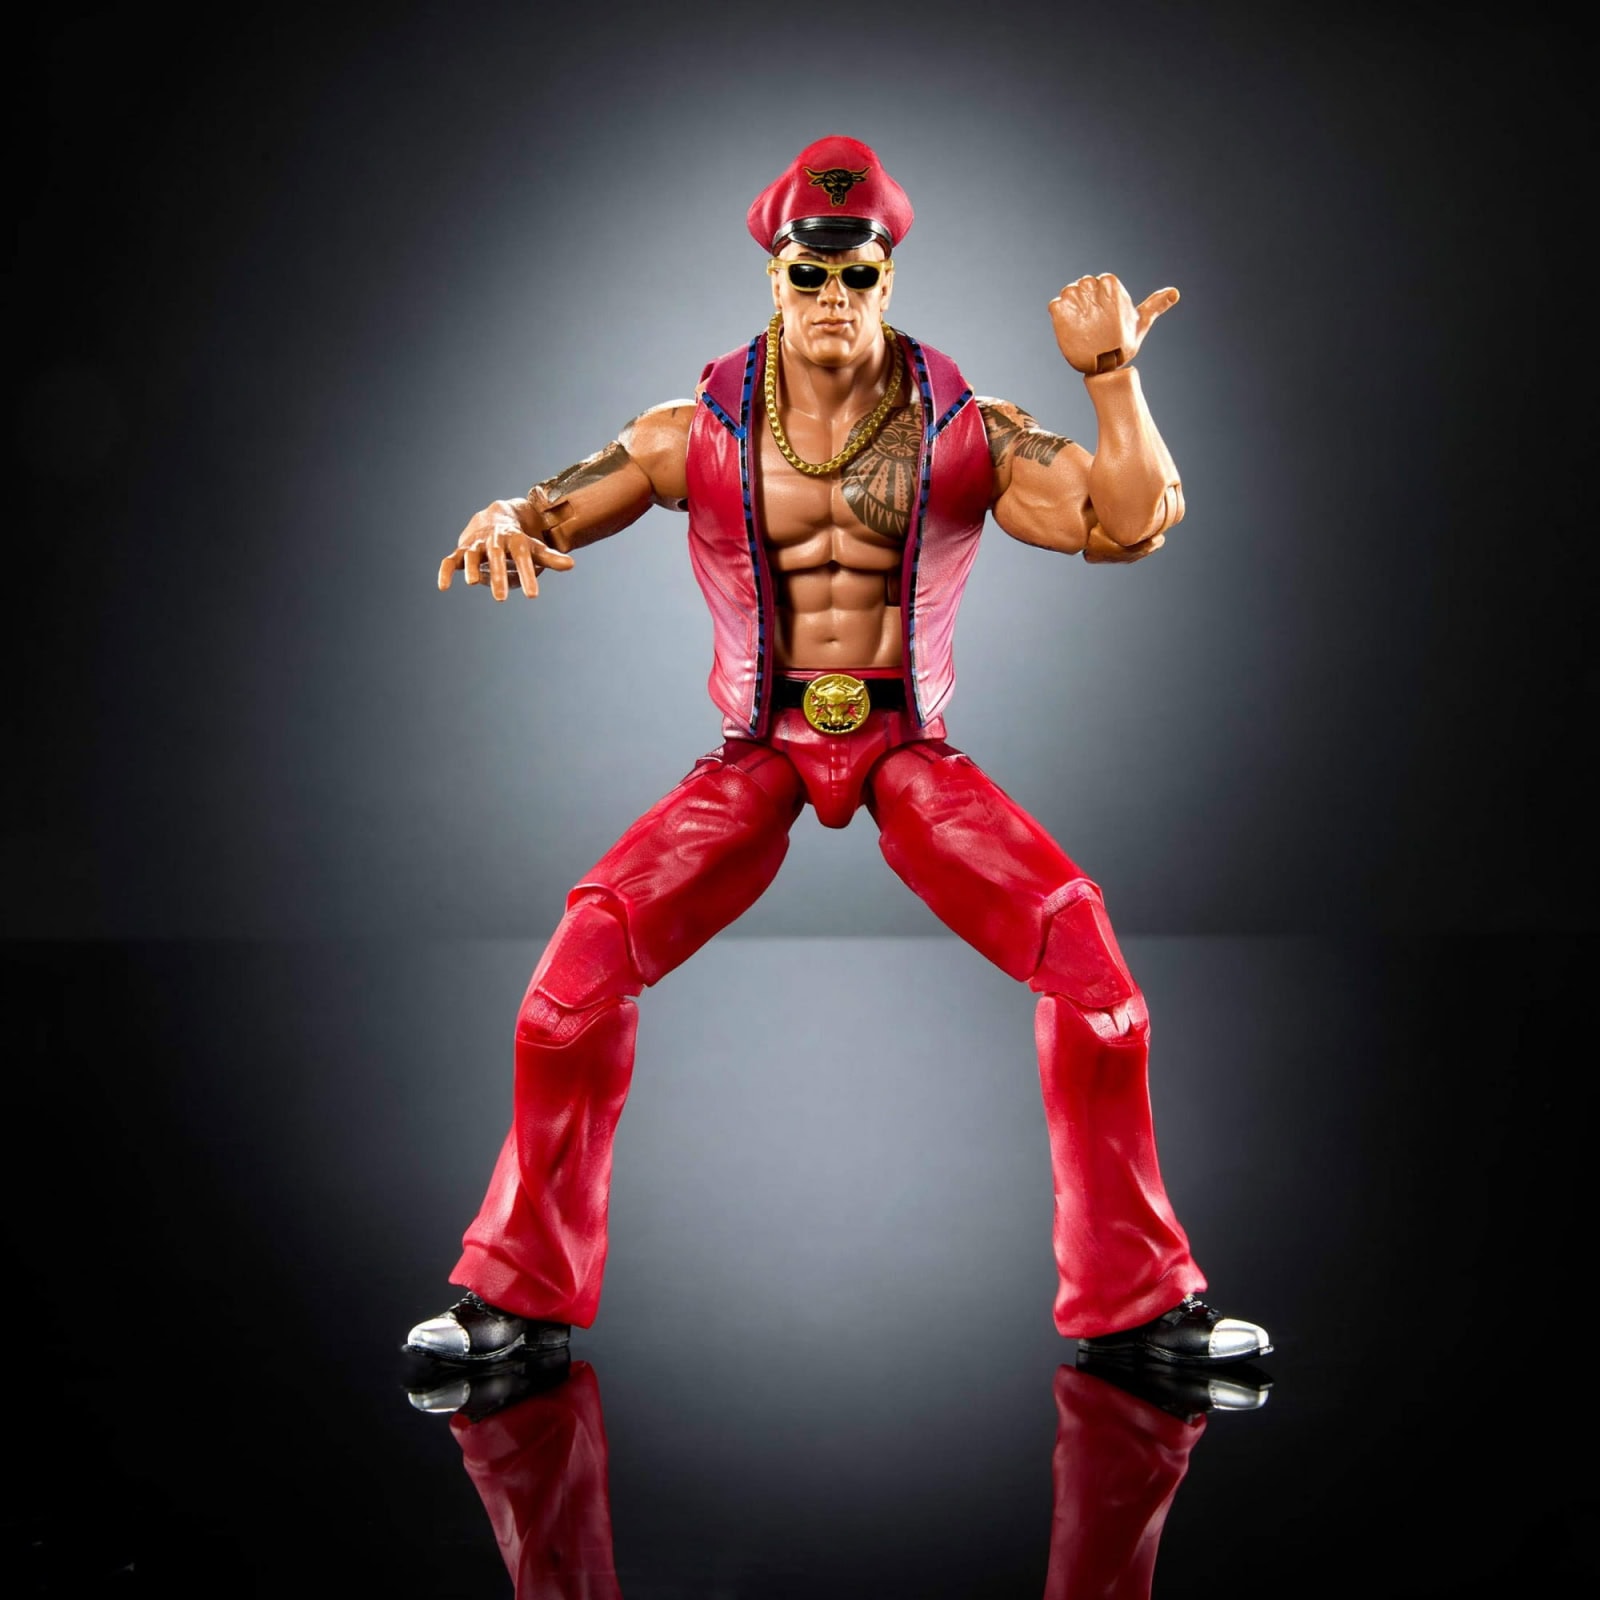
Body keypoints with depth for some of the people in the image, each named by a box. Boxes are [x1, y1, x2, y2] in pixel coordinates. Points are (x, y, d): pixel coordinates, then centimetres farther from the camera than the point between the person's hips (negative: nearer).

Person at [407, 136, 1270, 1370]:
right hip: (758, 752, 0)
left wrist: (1112, 376, -22)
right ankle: (521, 1297, 0)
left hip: (909, 747, 0)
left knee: (1083, 946, -19)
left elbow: (1130, 526, -9)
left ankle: (1134, 1303, -1)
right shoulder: (698, 433, 0)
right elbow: (552, 513, 2)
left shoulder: (965, 431, -1)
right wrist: (504, 525, -22)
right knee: (588, 955, -19)